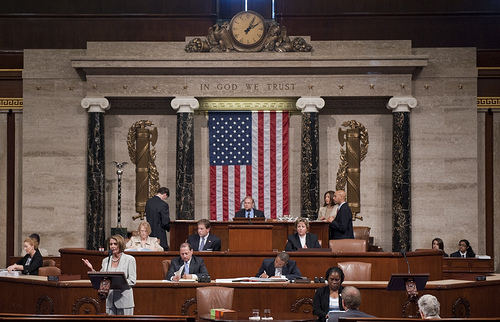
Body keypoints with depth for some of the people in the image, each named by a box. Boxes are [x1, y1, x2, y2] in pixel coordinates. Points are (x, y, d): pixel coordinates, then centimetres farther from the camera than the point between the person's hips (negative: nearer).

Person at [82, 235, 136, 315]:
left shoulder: (129, 259, 0)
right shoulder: (106, 261, 13)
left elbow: (132, 281, -5)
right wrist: (92, 269, 1)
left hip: (124, 300, -4)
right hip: (110, 301, 4)